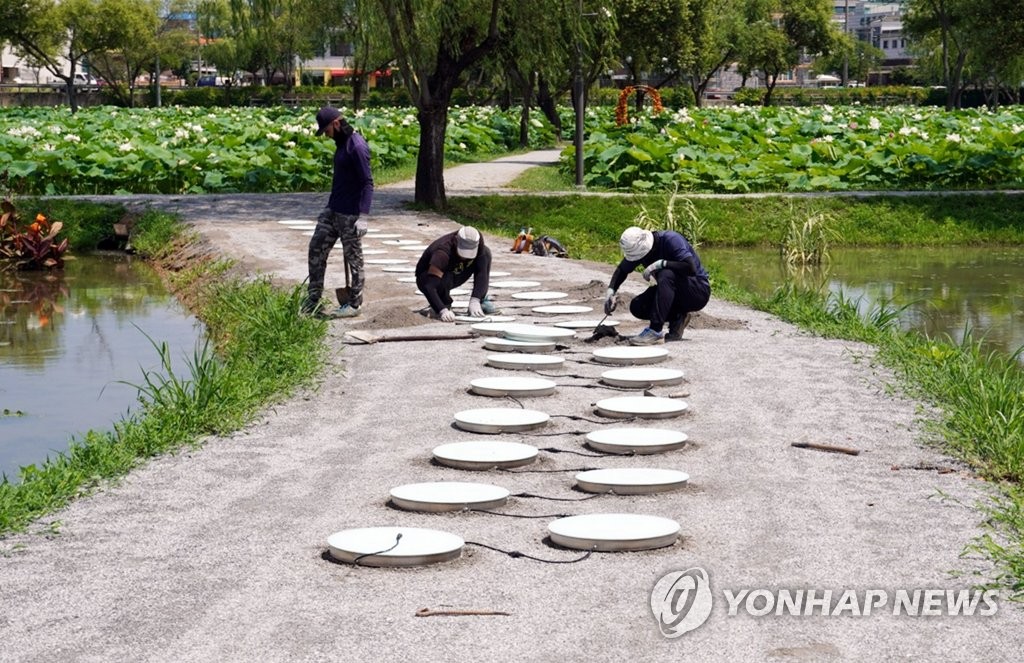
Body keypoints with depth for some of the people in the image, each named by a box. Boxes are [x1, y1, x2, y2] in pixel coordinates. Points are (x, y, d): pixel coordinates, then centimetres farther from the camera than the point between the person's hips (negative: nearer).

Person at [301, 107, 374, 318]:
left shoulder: (357, 147, -19)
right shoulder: (342, 143, 11)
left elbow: (367, 183, -21)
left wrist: (362, 217, -25)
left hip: (350, 214, -10)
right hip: (333, 210, 10)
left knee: (353, 258, 2)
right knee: (316, 249, 9)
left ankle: (353, 305, 12)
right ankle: (313, 300, 17)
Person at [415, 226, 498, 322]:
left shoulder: (477, 242, -24)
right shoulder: (443, 252, -38)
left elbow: (481, 273, -22)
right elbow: (429, 286, -44)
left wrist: (474, 301, -33)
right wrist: (442, 310, -55)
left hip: (454, 275, 5)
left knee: (486, 253, -13)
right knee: (445, 278, -40)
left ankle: (482, 300, -6)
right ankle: (445, 306, -9)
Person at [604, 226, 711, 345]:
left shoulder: (671, 239, -25)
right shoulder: (637, 248, -5)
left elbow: (691, 268, -35)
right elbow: (622, 270, 10)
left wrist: (661, 263, -35)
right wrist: (611, 291, -6)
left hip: (699, 290, -7)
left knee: (666, 275, -35)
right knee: (637, 307, -13)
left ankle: (655, 332, -35)